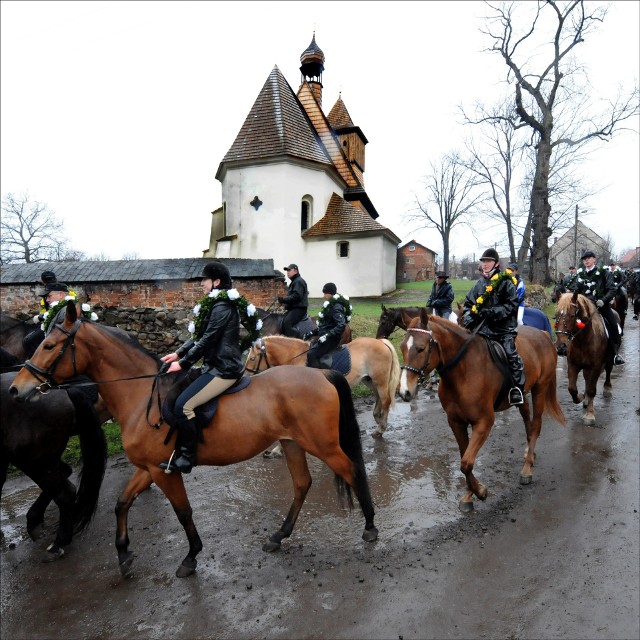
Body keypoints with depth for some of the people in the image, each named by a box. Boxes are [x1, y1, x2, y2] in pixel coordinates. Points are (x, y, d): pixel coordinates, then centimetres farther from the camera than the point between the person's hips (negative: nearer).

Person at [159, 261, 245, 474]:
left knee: (183, 405, -18)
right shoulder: (215, 304, 14)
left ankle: (186, 458, -3)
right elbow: (199, 335, 17)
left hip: (224, 370, -11)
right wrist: (178, 353, 9)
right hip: (217, 365, 11)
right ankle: (180, 445, 28)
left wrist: (183, 364, -12)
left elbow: (206, 341, -20)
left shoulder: (222, 307, -18)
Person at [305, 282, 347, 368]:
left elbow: (341, 325, -28)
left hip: (331, 338, -10)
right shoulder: (330, 305, 13)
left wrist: (327, 336, -31)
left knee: (312, 354, -22)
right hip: (325, 336, 10)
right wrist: (312, 333, 15)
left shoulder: (337, 307, -16)